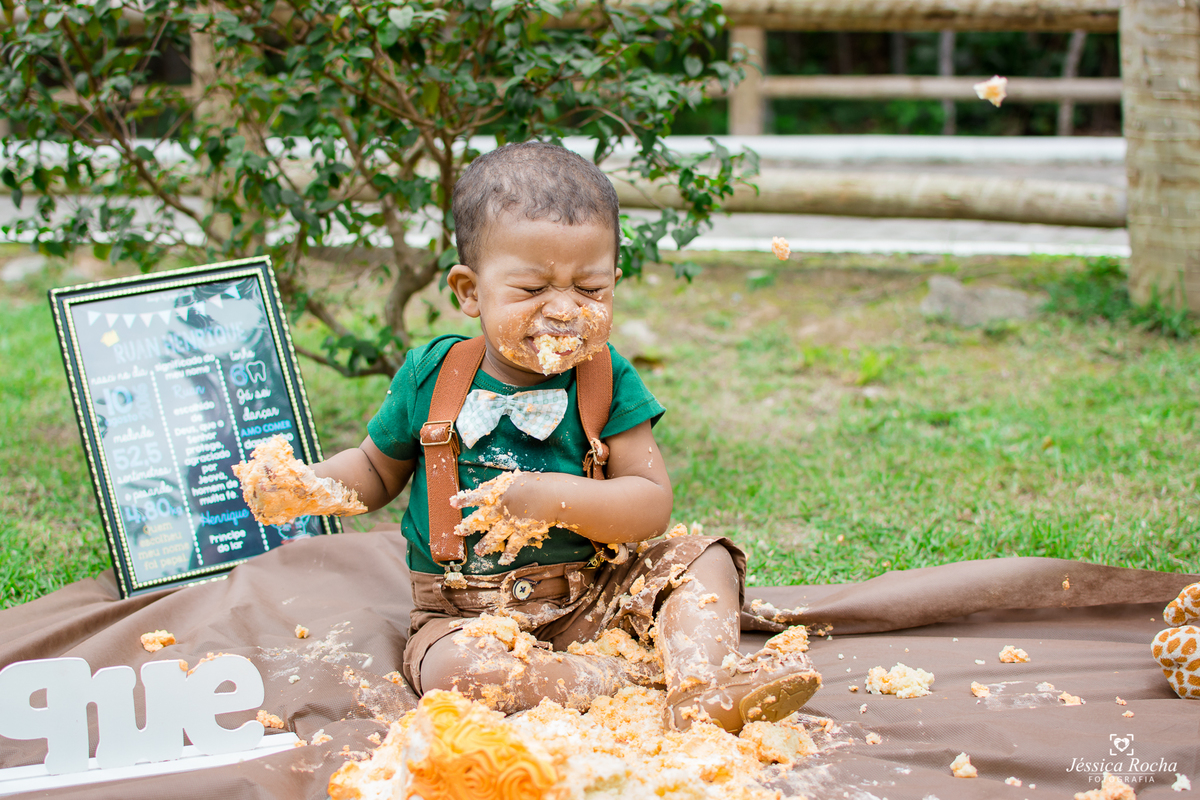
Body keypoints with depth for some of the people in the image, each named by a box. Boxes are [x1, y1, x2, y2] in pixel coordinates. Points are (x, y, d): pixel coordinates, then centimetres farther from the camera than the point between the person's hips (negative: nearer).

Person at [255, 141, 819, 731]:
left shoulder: (607, 382, -4)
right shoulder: (430, 377, -3)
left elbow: (652, 502, -11)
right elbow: (377, 469, 14)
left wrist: (550, 497, -26)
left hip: (594, 599, 2)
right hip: (468, 612, -1)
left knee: (702, 560, -14)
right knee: (450, 667, -34)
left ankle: (701, 688, -37)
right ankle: (642, 672, -31)